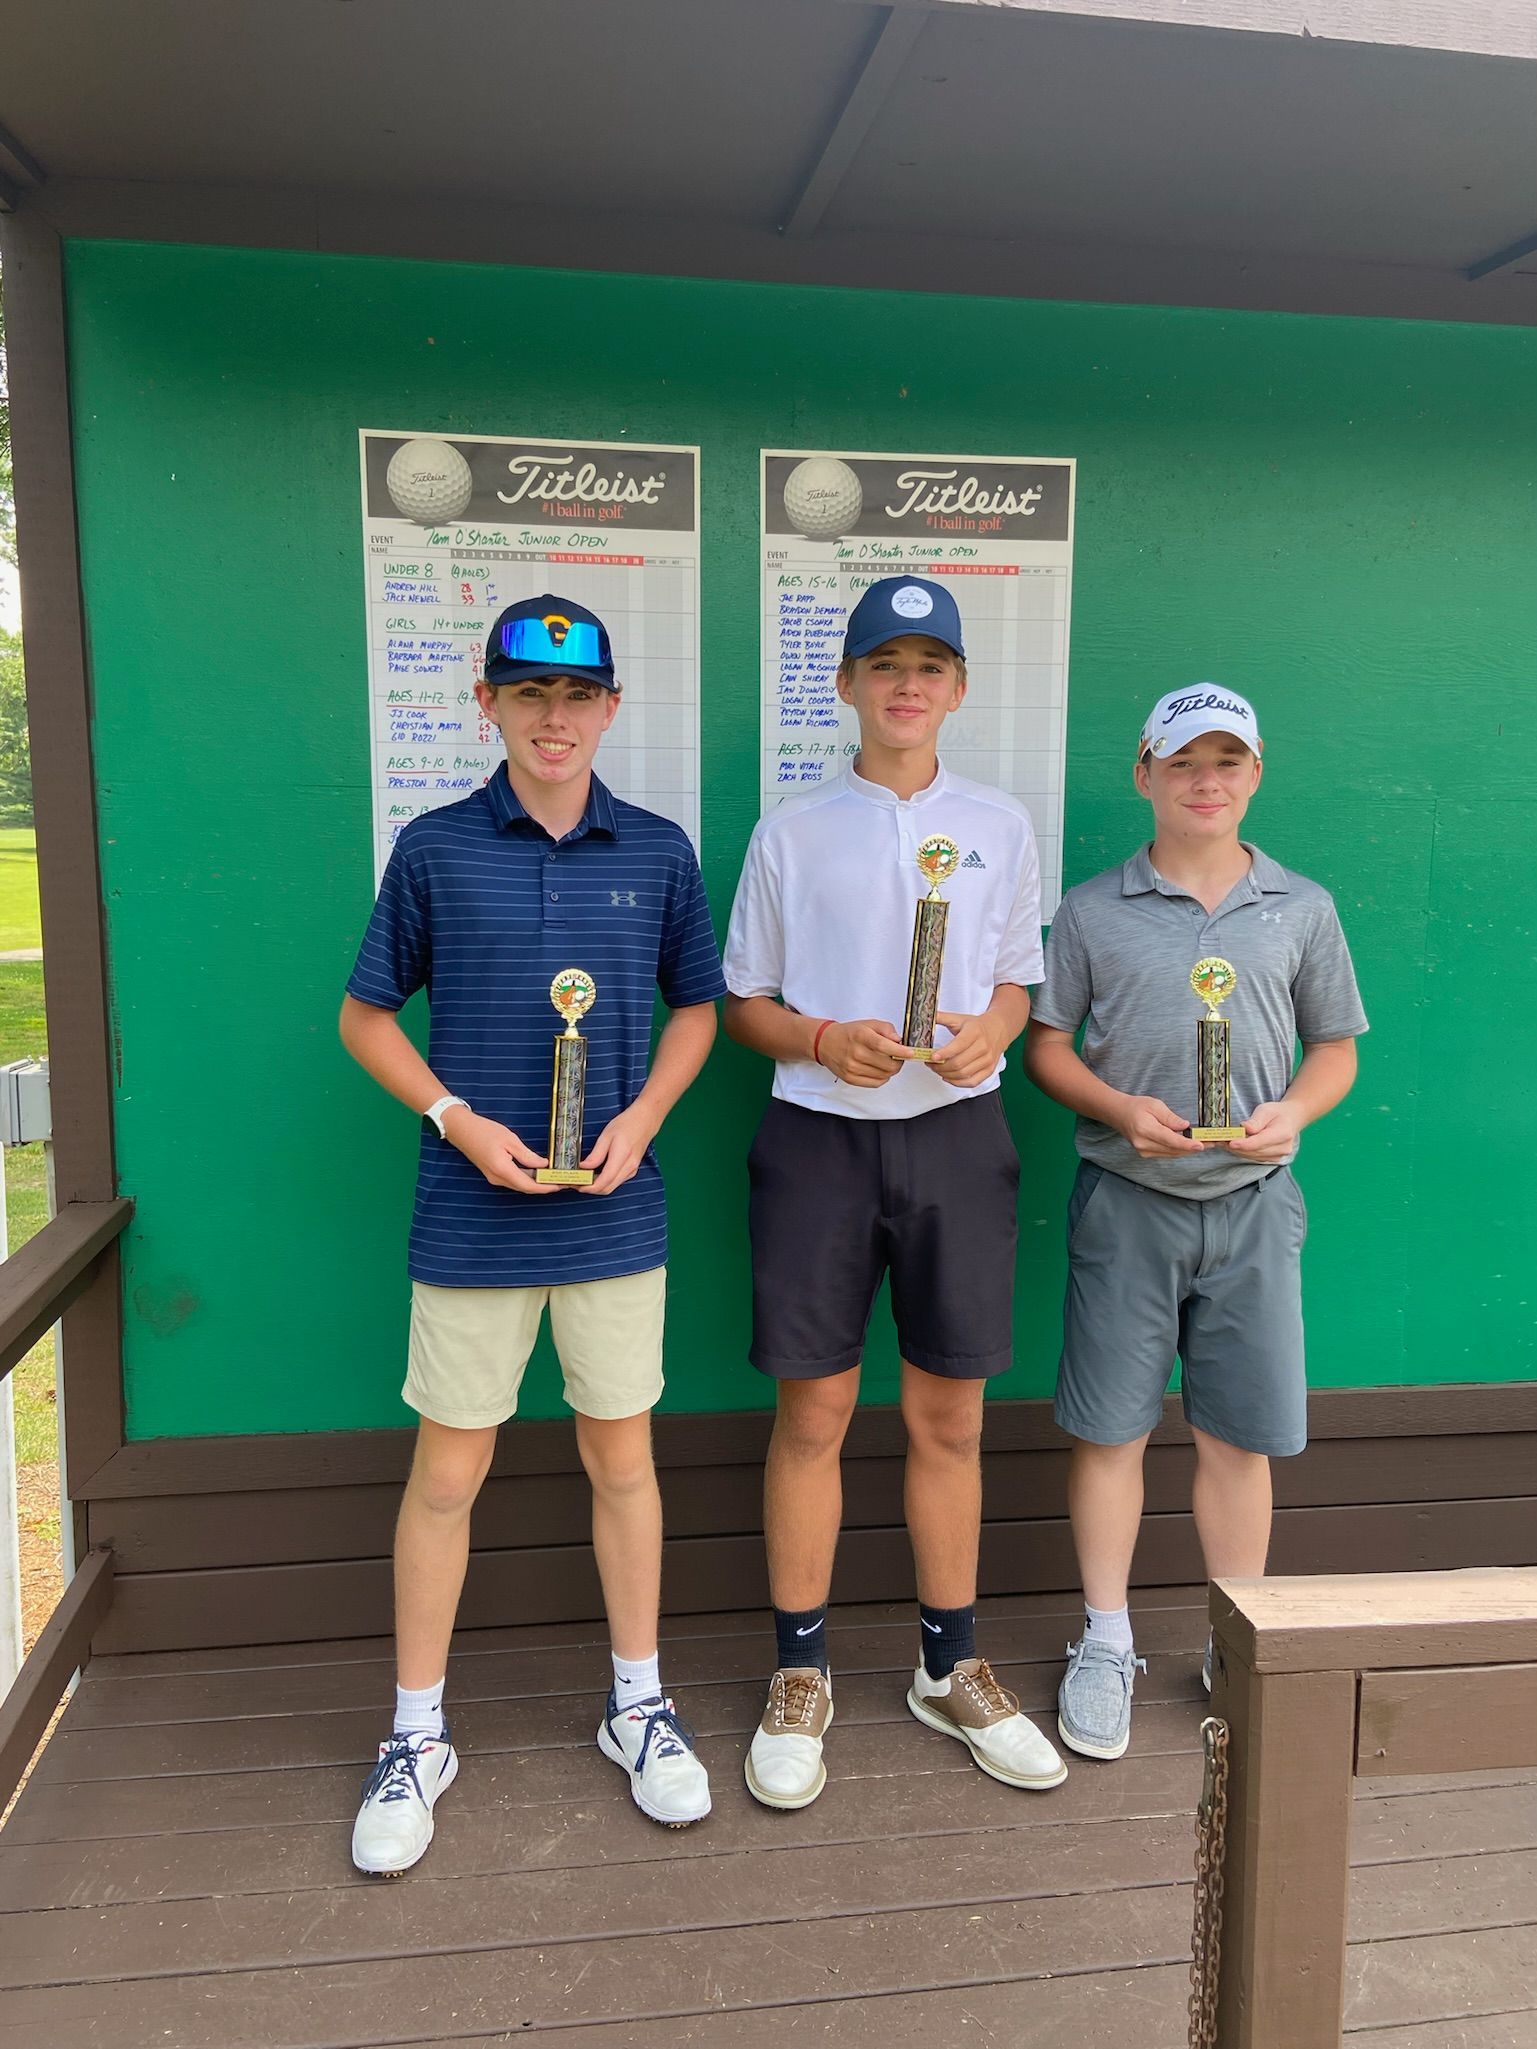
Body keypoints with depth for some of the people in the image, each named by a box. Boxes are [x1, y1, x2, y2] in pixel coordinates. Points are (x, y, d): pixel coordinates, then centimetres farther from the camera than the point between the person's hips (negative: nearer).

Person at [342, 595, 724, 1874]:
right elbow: (366, 1016, 4)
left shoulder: (658, 852, 1)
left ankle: (639, 1705, 32)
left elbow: (698, 1007, 11)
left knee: (623, 1456, 13)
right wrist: (459, 1120, -10)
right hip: (472, 1215, -1)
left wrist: (643, 1117, -6)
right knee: (448, 1472, 9)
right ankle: (417, 1737, 28)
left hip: (616, 1210, 1)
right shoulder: (435, 849, -2)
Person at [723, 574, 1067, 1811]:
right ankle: (801, 1678, 22)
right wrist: (826, 1039, -14)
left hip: (957, 1137, 2)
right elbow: (742, 1002, 6)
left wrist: (991, 1029, -9)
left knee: (949, 1417, 10)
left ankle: (950, 1669, 28)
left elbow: (1019, 979, 13)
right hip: (819, 1138, -1)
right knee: (812, 1414, 5)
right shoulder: (792, 831, 3)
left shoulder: (1001, 827, 8)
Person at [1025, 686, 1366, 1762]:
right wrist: (1122, 1110, -14)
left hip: (1252, 1203, 1)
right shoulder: (1092, 910, 2)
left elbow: (1335, 1050, 11)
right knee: (1110, 1427, 5)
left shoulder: (1302, 909, 6)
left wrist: (1290, 1114, -10)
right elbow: (1048, 1047, 4)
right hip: (1126, 1199, -1)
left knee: (1241, 1436, 8)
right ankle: (1106, 1645, 23)